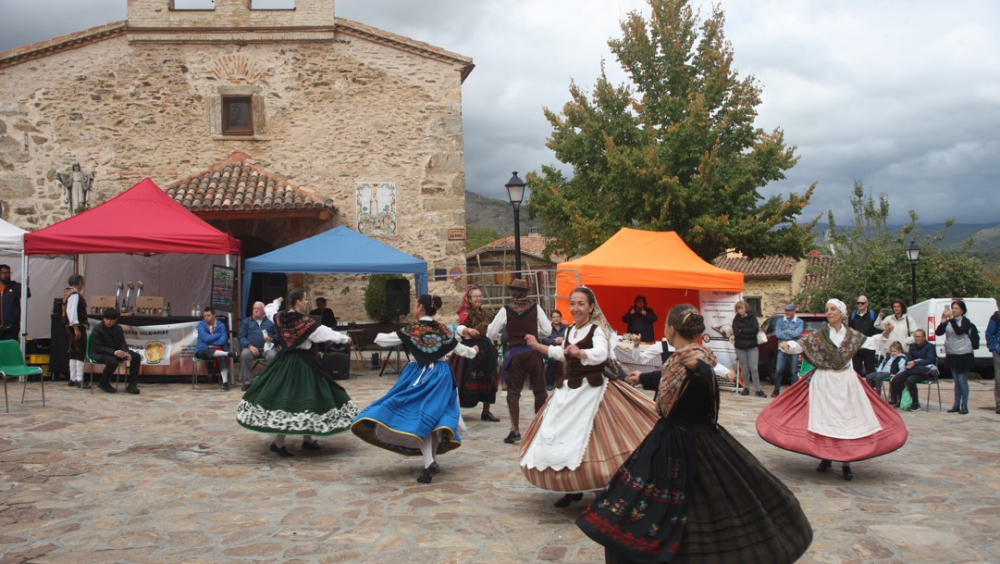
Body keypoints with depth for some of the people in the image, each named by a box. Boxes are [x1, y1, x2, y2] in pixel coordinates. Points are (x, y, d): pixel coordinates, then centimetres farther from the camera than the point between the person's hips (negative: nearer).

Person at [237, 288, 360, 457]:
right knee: (303, 399, -1)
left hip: (285, 360, 8)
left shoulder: (279, 317, 1)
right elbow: (324, 332, -9)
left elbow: (269, 310, 23)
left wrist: (276, 302, 45)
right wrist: (344, 338, 6)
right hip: (302, 362, -8)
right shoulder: (304, 321, -17)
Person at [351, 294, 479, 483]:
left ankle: (429, 462, -18)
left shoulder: (409, 330, -7)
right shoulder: (444, 330, 3)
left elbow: (382, 340, 2)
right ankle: (432, 461, 13)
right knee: (434, 414, 11)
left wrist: (379, 336, 27)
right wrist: (473, 351, 37)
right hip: (440, 375, 4)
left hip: (417, 376, -4)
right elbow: (460, 350, 15)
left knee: (417, 415, -4)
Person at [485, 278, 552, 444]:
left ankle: (515, 430, -1)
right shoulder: (535, 308, -2)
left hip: (515, 353, -1)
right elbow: (547, 330, -1)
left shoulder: (506, 310, -4)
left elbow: (491, 334, -1)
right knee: (539, 390, 13)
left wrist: (500, 335, 21)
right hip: (533, 351, 1)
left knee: (513, 392, 5)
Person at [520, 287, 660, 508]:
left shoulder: (597, 329, -11)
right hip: (569, 389, 8)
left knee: (587, 438, -14)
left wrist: (580, 352, -51)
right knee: (562, 438, 8)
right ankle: (573, 489, 22)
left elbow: (601, 354, -32)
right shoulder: (571, 331, 12)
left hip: (592, 389, -8)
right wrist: (537, 346, 30)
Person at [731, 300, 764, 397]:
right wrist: (749, 333, -13)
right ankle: (746, 388, 15)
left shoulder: (752, 317, 2)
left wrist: (742, 331, -11)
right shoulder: (736, 319, 4)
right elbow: (736, 333, -9)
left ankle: (758, 389, -3)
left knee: (754, 368, -5)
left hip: (752, 346, -1)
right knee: (745, 369, 3)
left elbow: (756, 329, -12)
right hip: (740, 347, 1)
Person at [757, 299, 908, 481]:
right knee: (824, 418, 0)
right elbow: (802, 345, -12)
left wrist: (884, 335, 9)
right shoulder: (819, 334, -5)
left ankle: (846, 462, 8)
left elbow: (868, 342, 20)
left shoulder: (851, 334, 3)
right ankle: (825, 458, 16)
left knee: (849, 419, 0)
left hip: (846, 382, 2)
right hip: (824, 382, -2)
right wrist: (788, 345, -31)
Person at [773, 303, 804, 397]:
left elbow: (797, 333, -14)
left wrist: (785, 331, -6)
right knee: (778, 370, -3)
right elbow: (777, 333, -7)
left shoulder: (800, 322, 2)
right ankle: (776, 390, 6)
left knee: (794, 372, 2)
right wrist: (791, 336, -11)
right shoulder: (780, 321, 7)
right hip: (782, 349, 1)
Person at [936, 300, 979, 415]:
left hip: (963, 354, -5)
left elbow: (959, 331, -25)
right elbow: (938, 333, -3)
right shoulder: (948, 322, 6)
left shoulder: (965, 321, -8)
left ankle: (964, 406, 3)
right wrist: (943, 322, -17)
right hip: (952, 354, 5)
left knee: (962, 381, -2)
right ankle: (956, 405, 17)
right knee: (957, 381, 13)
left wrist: (951, 319, -30)